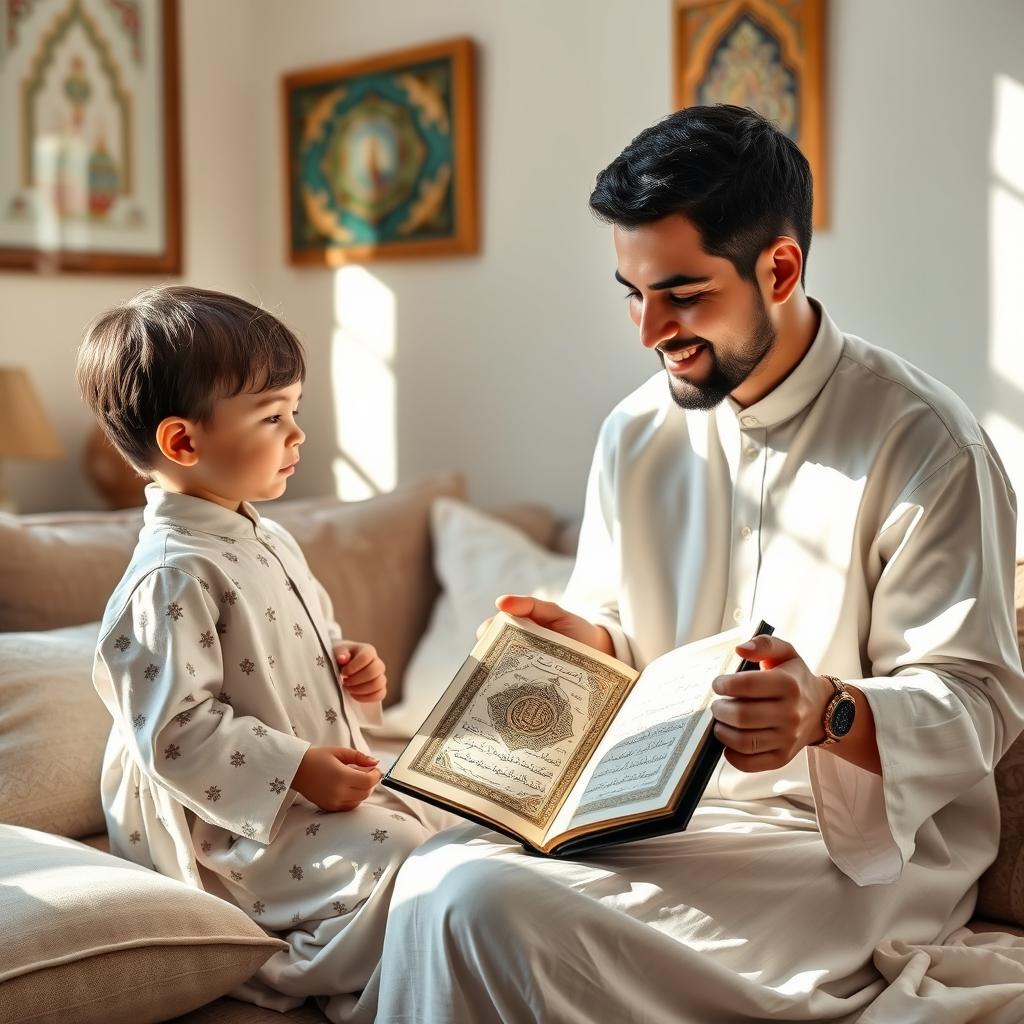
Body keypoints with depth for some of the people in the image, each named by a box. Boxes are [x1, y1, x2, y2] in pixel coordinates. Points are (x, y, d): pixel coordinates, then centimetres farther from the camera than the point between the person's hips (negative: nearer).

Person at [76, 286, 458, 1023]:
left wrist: (352, 669, 3)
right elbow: (175, 733, -24)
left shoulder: (267, 541, 10)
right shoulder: (173, 576, -21)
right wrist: (298, 771, -25)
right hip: (233, 824, -10)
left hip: (316, 793, 10)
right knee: (396, 857, -22)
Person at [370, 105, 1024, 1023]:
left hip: (855, 844, -5)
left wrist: (830, 713, -31)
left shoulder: (925, 445, -12)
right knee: (438, 876, -22)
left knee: (473, 908, -24)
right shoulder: (635, 435, 7)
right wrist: (583, 641, -6)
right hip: (661, 806, 6)